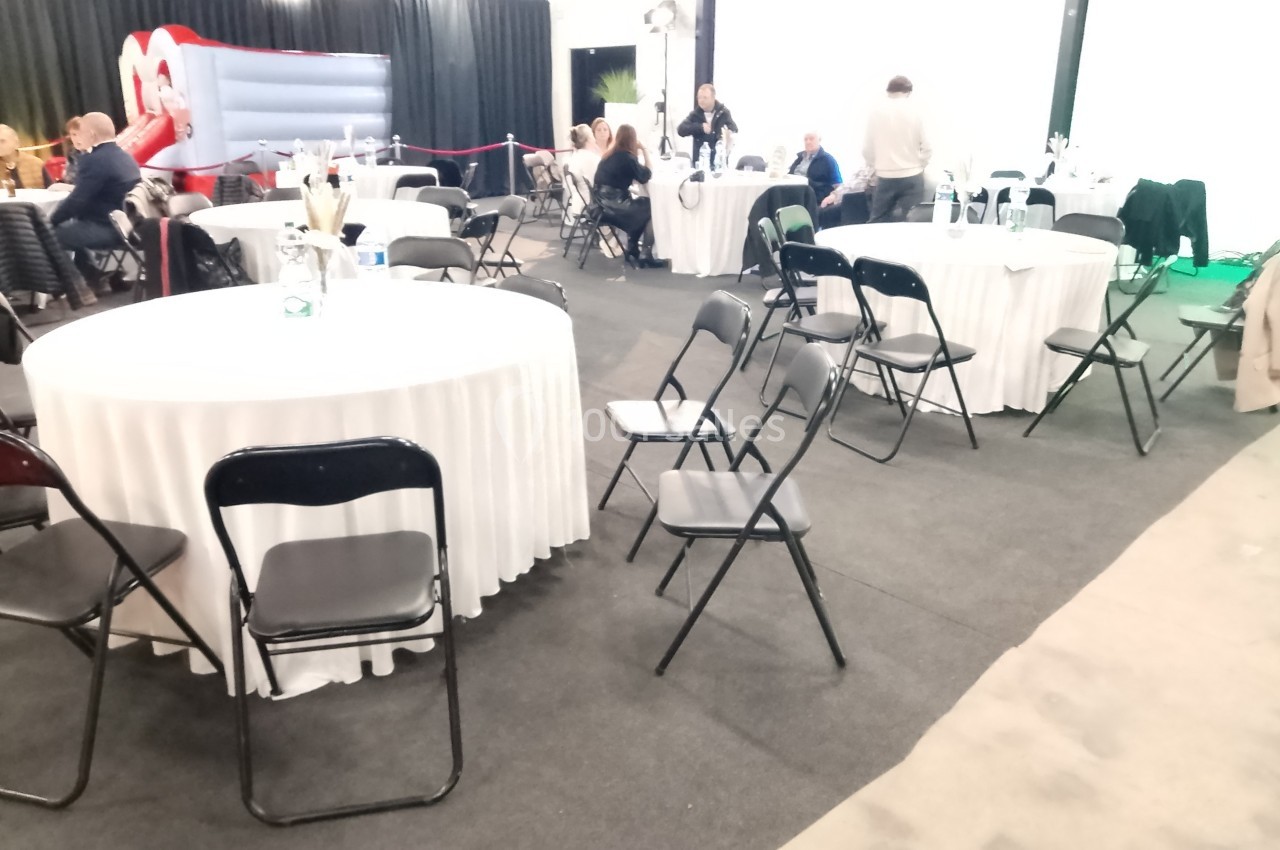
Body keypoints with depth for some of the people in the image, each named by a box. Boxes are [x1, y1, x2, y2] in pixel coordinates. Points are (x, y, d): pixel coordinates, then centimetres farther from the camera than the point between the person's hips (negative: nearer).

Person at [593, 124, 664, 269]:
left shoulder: (609, 154, 10)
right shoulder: (627, 157, -14)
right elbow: (645, 176, -4)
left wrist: (640, 152, 14)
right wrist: (644, 151, -2)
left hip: (605, 203, 9)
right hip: (614, 206, -9)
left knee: (642, 206, 26)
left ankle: (632, 251, 27)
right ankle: (645, 255, 4)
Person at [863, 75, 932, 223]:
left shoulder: (876, 112, -3)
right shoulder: (915, 111, -2)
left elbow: (868, 149, 1)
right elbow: (926, 147, 0)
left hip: (885, 178, 1)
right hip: (911, 177, 0)